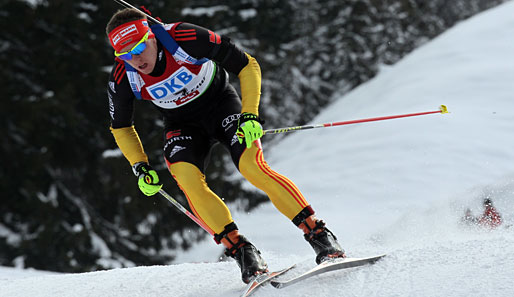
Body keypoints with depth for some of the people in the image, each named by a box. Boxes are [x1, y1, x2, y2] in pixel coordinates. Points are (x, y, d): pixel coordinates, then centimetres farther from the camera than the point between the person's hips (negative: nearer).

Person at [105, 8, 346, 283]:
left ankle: (319, 235, -19)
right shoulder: (121, 78, -20)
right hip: (181, 123, 3)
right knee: (187, 179, -26)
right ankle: (241, 250, -19)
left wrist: (250, 114, -26)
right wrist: (140, 167, -9)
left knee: (252, 167, -24)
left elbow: (247, 65, -19)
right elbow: (121, 127, 0)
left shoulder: (186, 38, -30)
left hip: (221, 103, -3)